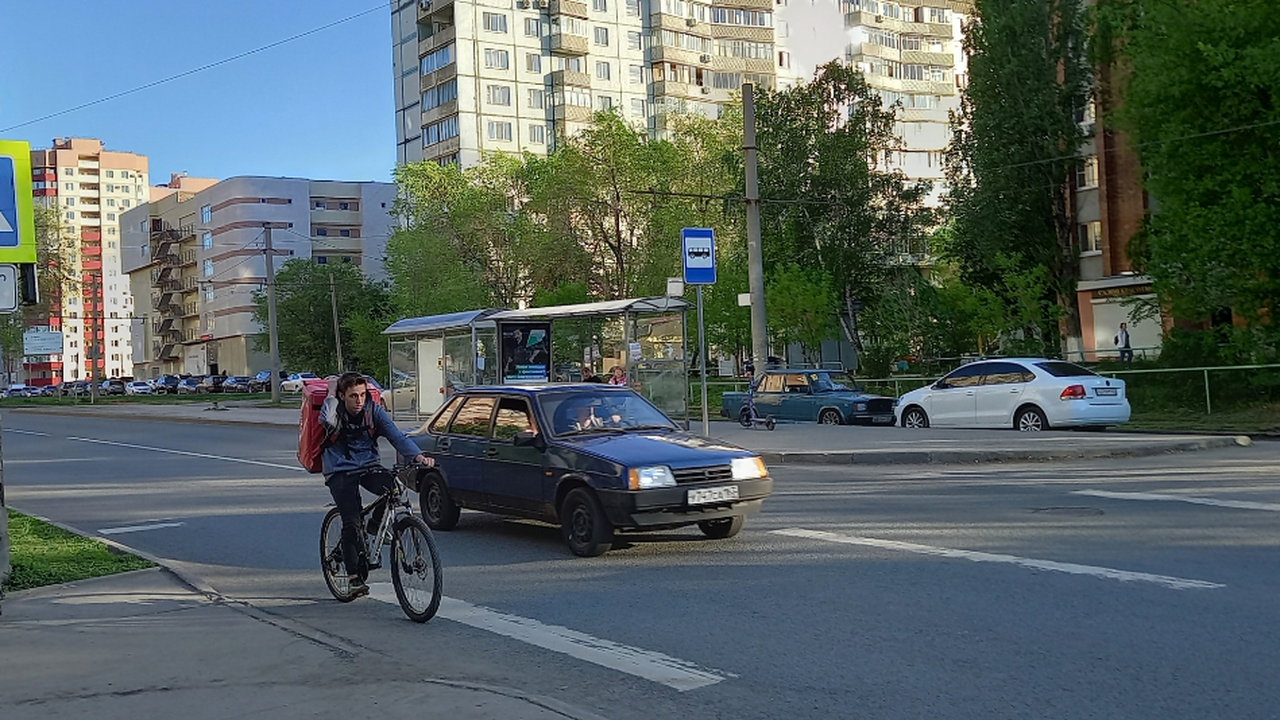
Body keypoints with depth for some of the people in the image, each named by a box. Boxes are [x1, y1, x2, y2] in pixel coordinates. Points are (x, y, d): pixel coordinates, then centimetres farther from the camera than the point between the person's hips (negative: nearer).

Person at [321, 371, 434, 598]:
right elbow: (327, 420, -36)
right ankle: (353, 576, -5)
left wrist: (418, 456, -29)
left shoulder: (374, 411, -4)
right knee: (351, 522, -16)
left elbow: (397, 436, -13)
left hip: (368, 466, 3)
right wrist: (331, 394, -21)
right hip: (340, 472, -3)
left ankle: (376, 523, 4)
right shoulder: (336, 410, -10)